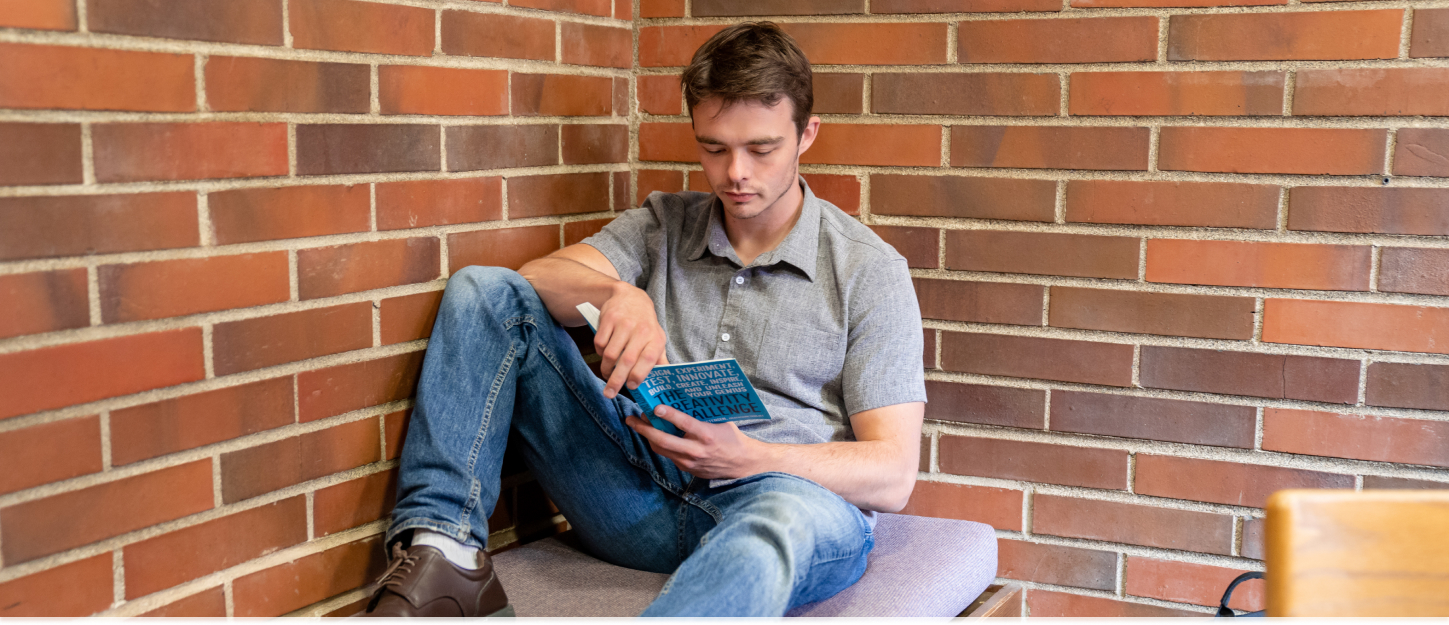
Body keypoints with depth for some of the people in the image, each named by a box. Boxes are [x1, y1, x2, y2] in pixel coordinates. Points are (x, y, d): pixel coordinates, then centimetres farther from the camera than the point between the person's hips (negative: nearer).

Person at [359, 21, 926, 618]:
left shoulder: (870, 271, 3)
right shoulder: (663, 224, 15)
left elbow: (892, 473, -3)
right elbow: (537, 279, -1)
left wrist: (747, 458, -21)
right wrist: (615, 293, -24)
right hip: (645, 499, 4)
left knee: (785, 516, -44)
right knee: (482, 290, -4)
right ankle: (442, 552, -17)